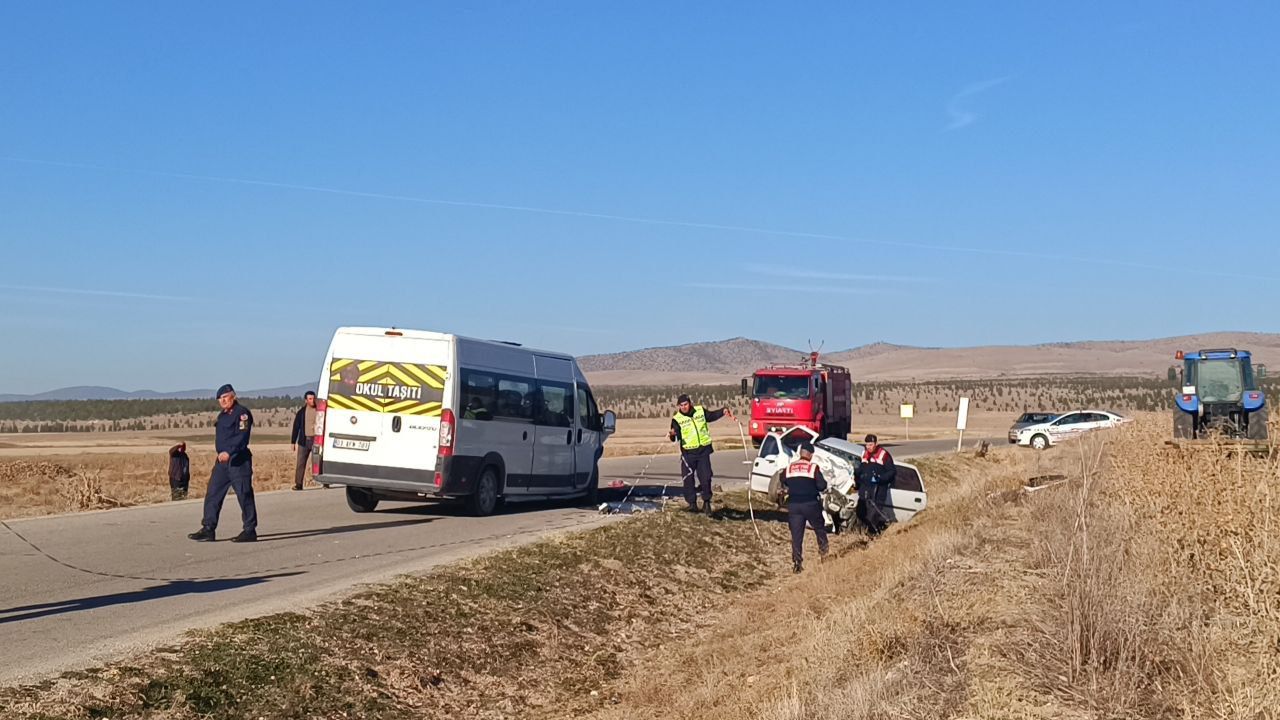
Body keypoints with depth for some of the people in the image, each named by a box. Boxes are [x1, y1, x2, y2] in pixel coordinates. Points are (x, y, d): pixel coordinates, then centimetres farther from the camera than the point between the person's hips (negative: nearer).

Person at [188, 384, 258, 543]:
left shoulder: (242, 413, -10)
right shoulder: (222, 416, 19)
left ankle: (250, 531, 2)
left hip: (239, 461, -9)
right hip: (222, 460, 9)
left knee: (244, 495, -5)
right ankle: (208, 529, 8)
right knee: (212, 494, 5)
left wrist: (229, 452, -31)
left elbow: (242, 436, -22)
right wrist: (221, 453, 18)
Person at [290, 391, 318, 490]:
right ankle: (298, 484, 4)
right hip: (304, 440, 1)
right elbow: (296, 427, 7)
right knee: (301, 463, 1)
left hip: (315, 440, -1)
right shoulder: (301, 412, 4)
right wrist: (293, 442, 3)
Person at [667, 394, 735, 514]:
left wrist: (723, 411, 8)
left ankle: (706, 502, 17)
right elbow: (676, 435, -16)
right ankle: (692, 503, 14)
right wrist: (672, 435, -39)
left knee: (705, 477, 1)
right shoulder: (677, 419, -6)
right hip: (688, 453, -2)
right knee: (688, 479, 1)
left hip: (703, 450, 2)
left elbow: (712, 416, 22)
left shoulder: (700, 410, 4)